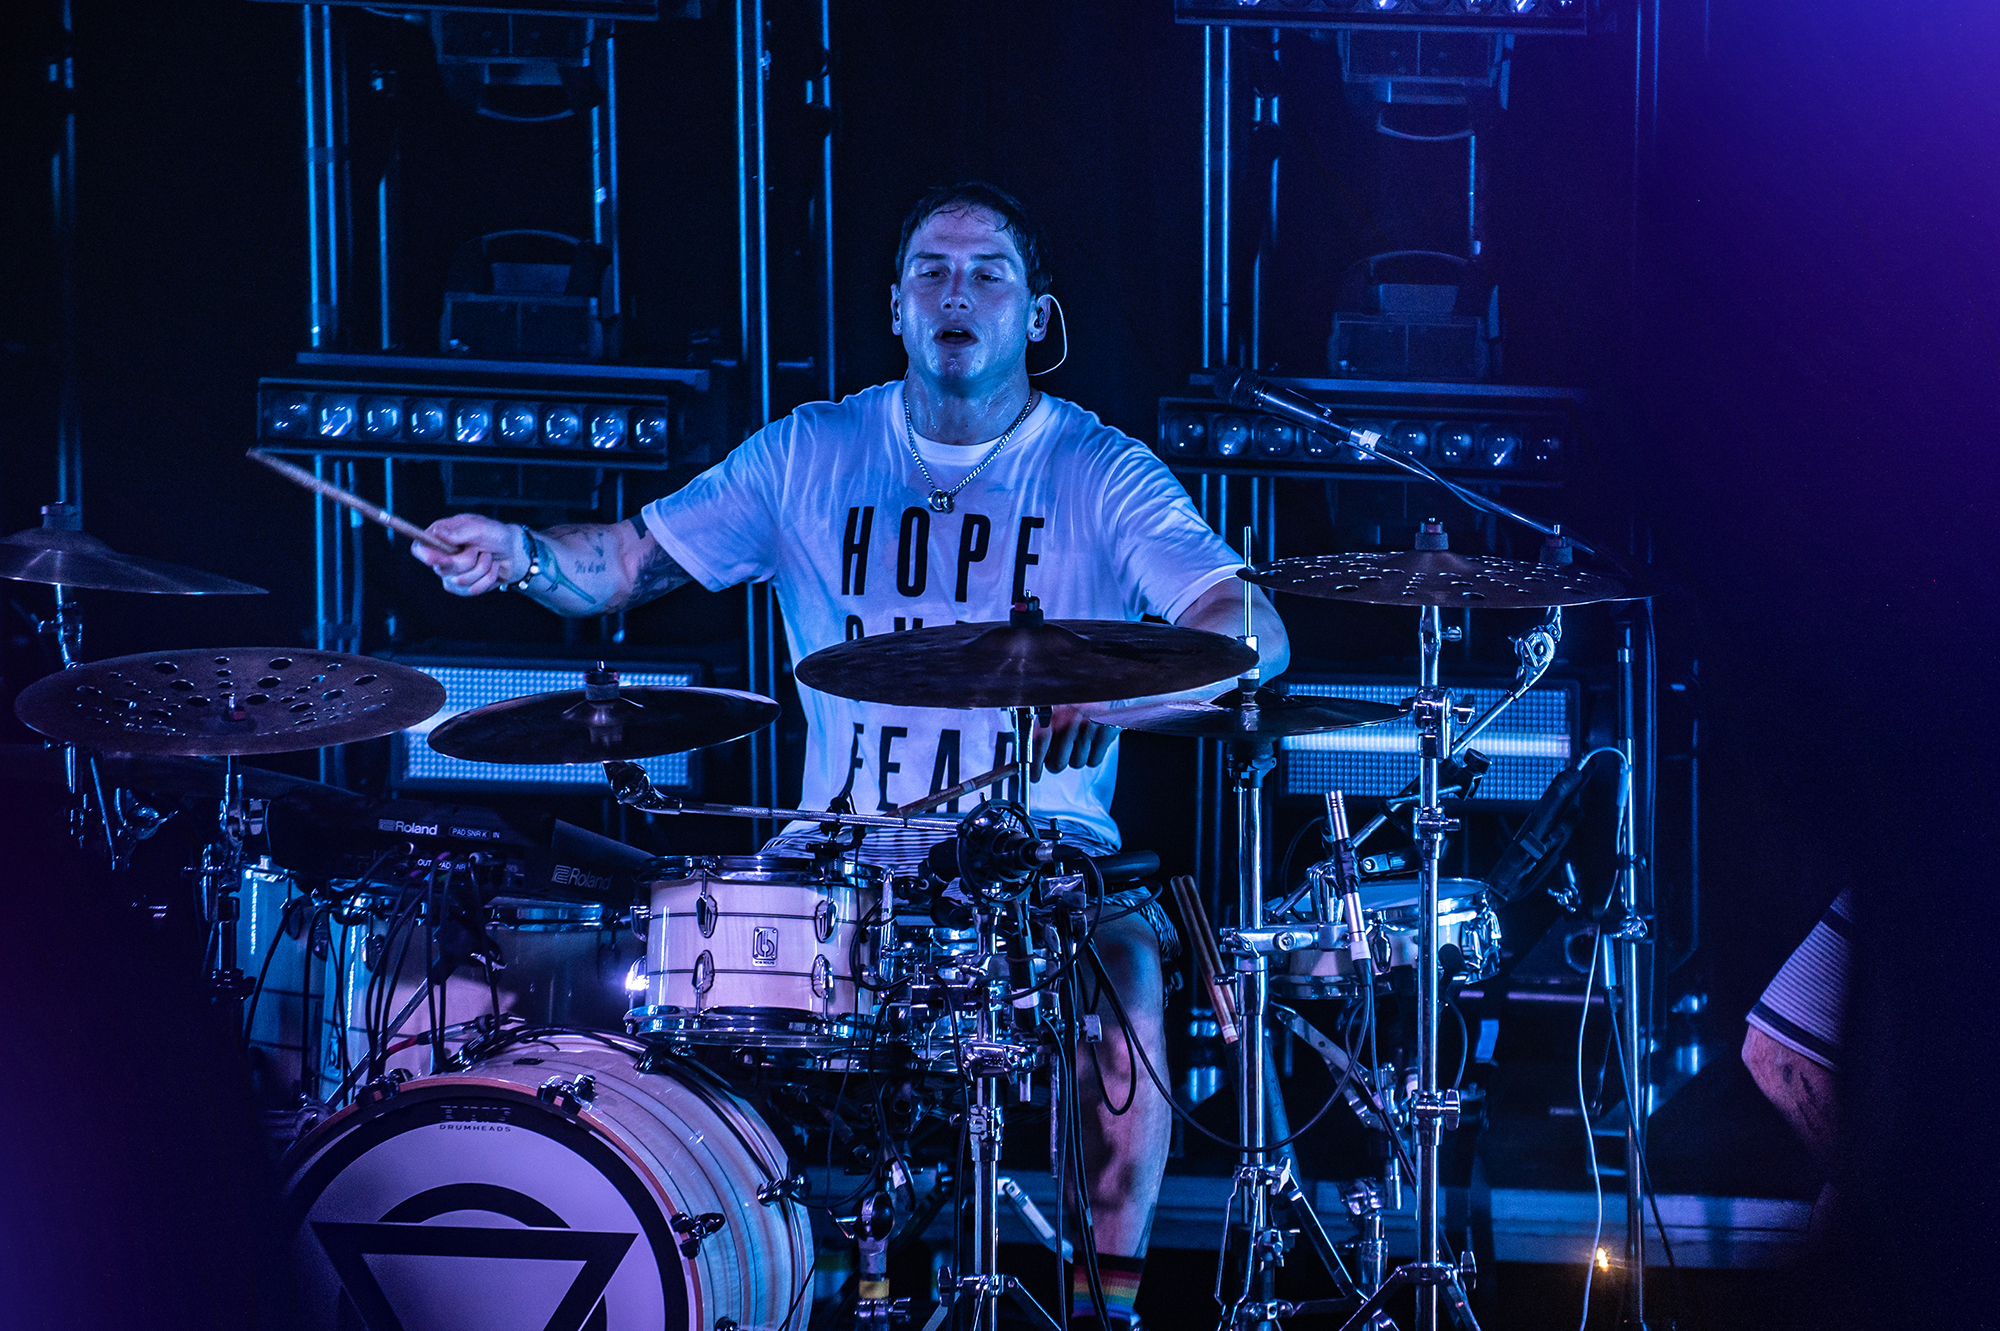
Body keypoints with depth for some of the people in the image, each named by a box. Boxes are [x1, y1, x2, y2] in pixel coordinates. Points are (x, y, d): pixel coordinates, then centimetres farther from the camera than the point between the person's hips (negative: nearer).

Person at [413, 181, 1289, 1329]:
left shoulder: (1104, 476, 0)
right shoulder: (809, 457, 10)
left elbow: (1256, 630, -12)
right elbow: (628, 563, 10)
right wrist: (522, 553, -14)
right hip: (848, 842, 2)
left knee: (1125, 973, -31)